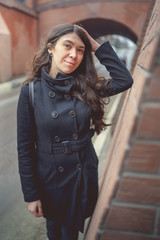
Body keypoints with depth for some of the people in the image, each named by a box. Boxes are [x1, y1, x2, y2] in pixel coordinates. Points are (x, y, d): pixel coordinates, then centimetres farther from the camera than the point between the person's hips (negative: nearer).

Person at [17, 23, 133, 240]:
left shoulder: (85, 88, -6)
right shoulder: (31, 91, -14)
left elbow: (125, 80, -13)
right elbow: (25, 147, -11)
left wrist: (97, 47, -13)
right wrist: (31, 194, -9)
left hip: (84, 177, 2)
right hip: (50, 179, -1)